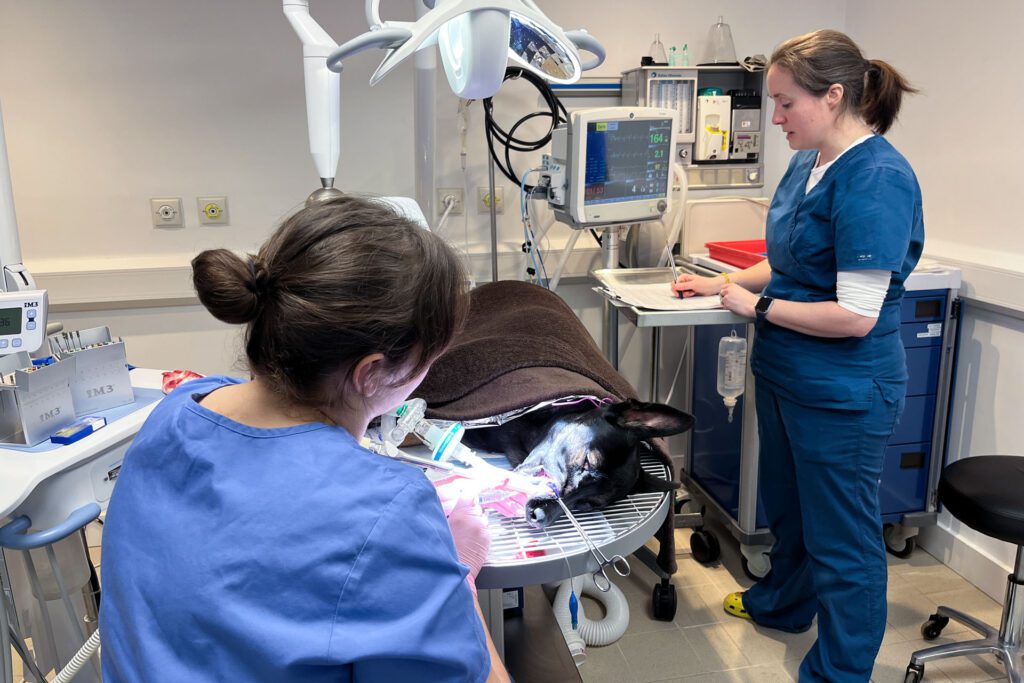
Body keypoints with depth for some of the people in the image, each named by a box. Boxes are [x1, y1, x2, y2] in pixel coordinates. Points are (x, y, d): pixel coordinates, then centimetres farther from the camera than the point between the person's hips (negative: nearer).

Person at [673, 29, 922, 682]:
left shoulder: (876, 179, -23)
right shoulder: (808, 163, 3)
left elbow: (855, 316, -27)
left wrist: (757, 306, -17)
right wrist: (722, 282, 6)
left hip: (842, 394, -9)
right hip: (784, 374, 9)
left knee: (841, 536, 9)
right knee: (787, 505, 28)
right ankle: (783, 601, 53)